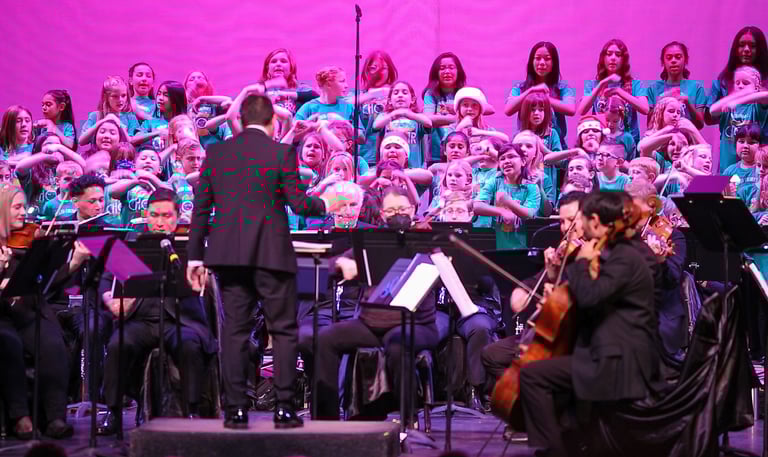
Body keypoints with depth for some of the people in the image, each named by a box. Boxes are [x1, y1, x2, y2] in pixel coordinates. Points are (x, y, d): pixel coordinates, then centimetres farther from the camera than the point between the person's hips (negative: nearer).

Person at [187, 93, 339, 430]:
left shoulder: (215, 153, 6)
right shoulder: (281, 153, -5)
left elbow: (201, 207, 6)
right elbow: (298, 203, -8)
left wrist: (195, 257, 10)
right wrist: (324, 204, 14)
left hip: (229, 255, 3)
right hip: (271, 254, -3)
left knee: (234, 332, 6)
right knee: (283, 331, 5)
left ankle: (236, 410, 4)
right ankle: (284, 408, 1)